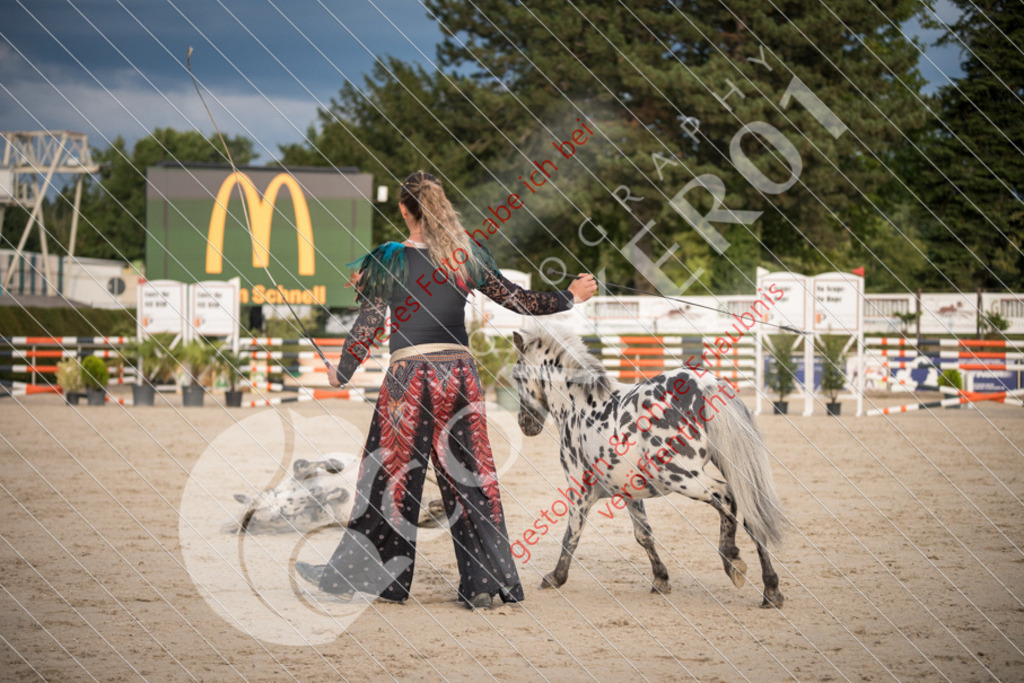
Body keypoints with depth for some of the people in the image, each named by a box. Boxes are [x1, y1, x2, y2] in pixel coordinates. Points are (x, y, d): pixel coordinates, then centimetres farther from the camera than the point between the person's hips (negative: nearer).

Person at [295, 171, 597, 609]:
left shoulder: (386, 260, -4)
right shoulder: (468, 254, 4)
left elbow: (368, 326, -2)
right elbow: (517, 300, 8)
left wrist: (342, 373, 12)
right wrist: (571, 298, 22)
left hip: (408, 377, -3)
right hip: (459, 373, 3)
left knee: (389, 476, 6)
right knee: (470, 476, 6)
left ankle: (362, 573, 15)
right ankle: (486, 582, 5)